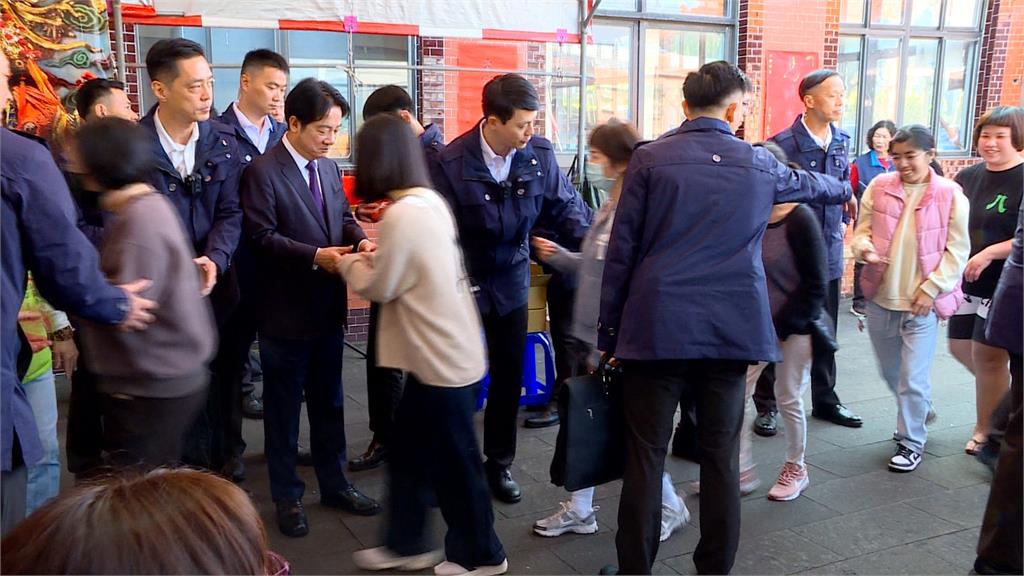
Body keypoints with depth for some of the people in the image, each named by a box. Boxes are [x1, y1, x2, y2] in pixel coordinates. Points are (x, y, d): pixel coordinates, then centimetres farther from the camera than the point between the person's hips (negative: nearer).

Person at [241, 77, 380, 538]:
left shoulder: (328, 168, 10)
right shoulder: (262, 172, -13)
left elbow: (343, 215, 14)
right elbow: (263, 237, -18)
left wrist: (360, 239, -7)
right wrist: (315, 256, -26)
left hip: (329, 307, 7)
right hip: (287, 311, -7)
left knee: (329, 401, 17)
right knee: (283, 406, 8)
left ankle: (334, 484, 31)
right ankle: (287, 497, 22)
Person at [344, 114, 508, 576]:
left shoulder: (402, 213, -22)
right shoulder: (430, 200, 6)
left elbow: (378, 288, -12)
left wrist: (349, 263, 4)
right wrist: (375, 257, 12)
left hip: (441, 360, -9)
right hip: (448, 351, 9)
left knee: (454, 461, 7)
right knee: (409, 450, 19)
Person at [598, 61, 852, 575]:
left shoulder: (650, 158, 1)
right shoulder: (757, 163, 9)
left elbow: (621, 251, -2)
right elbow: (805, 183, 32)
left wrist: (608, 331, 6)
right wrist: (844, 190, 55)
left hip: (656, 328, -2)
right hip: (731, 329, 2)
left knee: (646, 456, 5)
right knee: (721, 456, 10)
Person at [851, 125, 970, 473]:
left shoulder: (950, 194, -6)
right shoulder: (879, 187, 1)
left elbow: (957, 250, -5)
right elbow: (862, 230, 6)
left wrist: (930, 288, -12)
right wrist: (864, 248, -17)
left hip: (923, 302, -4)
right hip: (880, 298, 4)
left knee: (913, 379, -2)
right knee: (890, 372, 20)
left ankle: (912, 442, 17)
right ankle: (917, 412, 47)